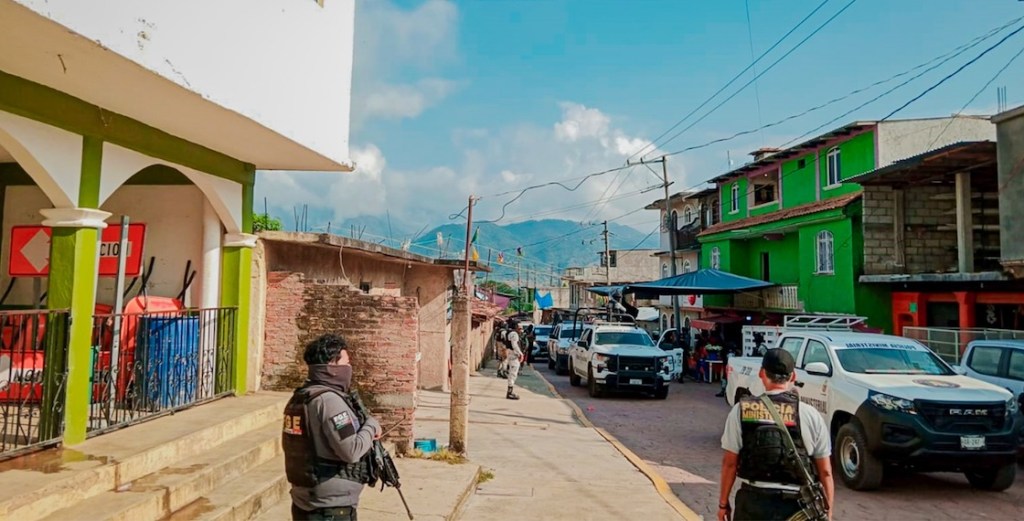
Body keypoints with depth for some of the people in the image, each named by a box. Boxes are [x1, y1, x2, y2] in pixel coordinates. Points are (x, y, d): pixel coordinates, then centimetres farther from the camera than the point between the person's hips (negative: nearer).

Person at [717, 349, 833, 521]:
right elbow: (825, 472, -1)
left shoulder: (741, 411, -5)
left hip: (753, 501, 0)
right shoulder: (811, 416, -4)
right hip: (795, 506, 0)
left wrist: (723, 502, 8)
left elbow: (729, 463, -3)